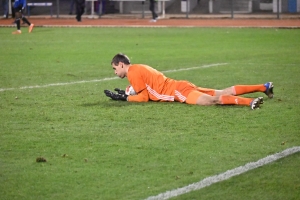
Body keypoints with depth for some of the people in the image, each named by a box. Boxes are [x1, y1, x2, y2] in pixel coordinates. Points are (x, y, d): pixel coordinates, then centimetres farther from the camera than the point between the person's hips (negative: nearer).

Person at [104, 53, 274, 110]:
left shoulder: (133, 72, -6)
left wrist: (124, 98, -1)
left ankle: (249, 102, -48)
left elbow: (144, 97, -9)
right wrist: (126, 93, 23)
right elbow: (148, 88, 30)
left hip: (179, 91, -9)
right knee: (223, 93, 7)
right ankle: (264, 87, 3)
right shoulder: (140, 68, 21)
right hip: (181, 87, 9)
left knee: (212, 100, -29)